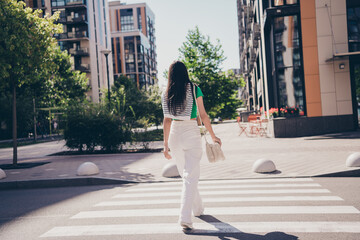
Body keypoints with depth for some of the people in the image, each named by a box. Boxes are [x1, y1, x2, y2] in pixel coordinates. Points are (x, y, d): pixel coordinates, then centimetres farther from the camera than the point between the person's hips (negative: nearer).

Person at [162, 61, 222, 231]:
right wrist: (213, 135, 8)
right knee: (191, 176, -3)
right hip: (191, 133, -4)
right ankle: (185, 217, -12)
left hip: (175, 134, 4)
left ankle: (198, 208, 34)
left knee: (185, 174, 19)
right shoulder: (194, 89, -3)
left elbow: (167, 120, 3)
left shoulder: (167, 94, 4)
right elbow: (203, 115, -3)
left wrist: (166, 144, 7)